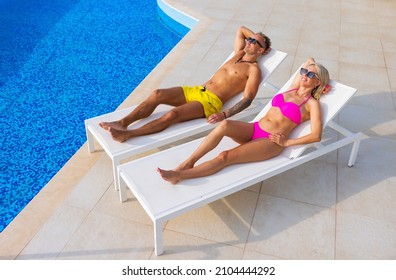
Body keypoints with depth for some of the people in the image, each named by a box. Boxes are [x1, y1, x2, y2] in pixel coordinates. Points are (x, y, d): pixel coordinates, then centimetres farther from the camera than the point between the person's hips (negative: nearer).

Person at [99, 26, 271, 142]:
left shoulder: (254, 70, 0)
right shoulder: (239, 54, 22)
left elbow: (247, 100, -13)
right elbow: (241, 29, 40)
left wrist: (224, 115, -25)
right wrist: (255, 38, 30)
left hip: (211, 102, -8)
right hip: (195, 91, 8)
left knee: (172, 114, -31)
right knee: (157, 94, -15)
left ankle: (127, 134, -34)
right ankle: (122, 123, -21)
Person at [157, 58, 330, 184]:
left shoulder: (312, 104, 1)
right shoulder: (292, 89, 17)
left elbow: (316, 136, -10)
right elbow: (309, 62, 31)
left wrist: (286, 142, -10)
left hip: (271, 141, -5)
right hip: (254, 129, 6)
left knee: (226, 157, -26)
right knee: (225, 125, -28)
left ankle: (179, 175, -27)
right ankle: (189, 162, -26)